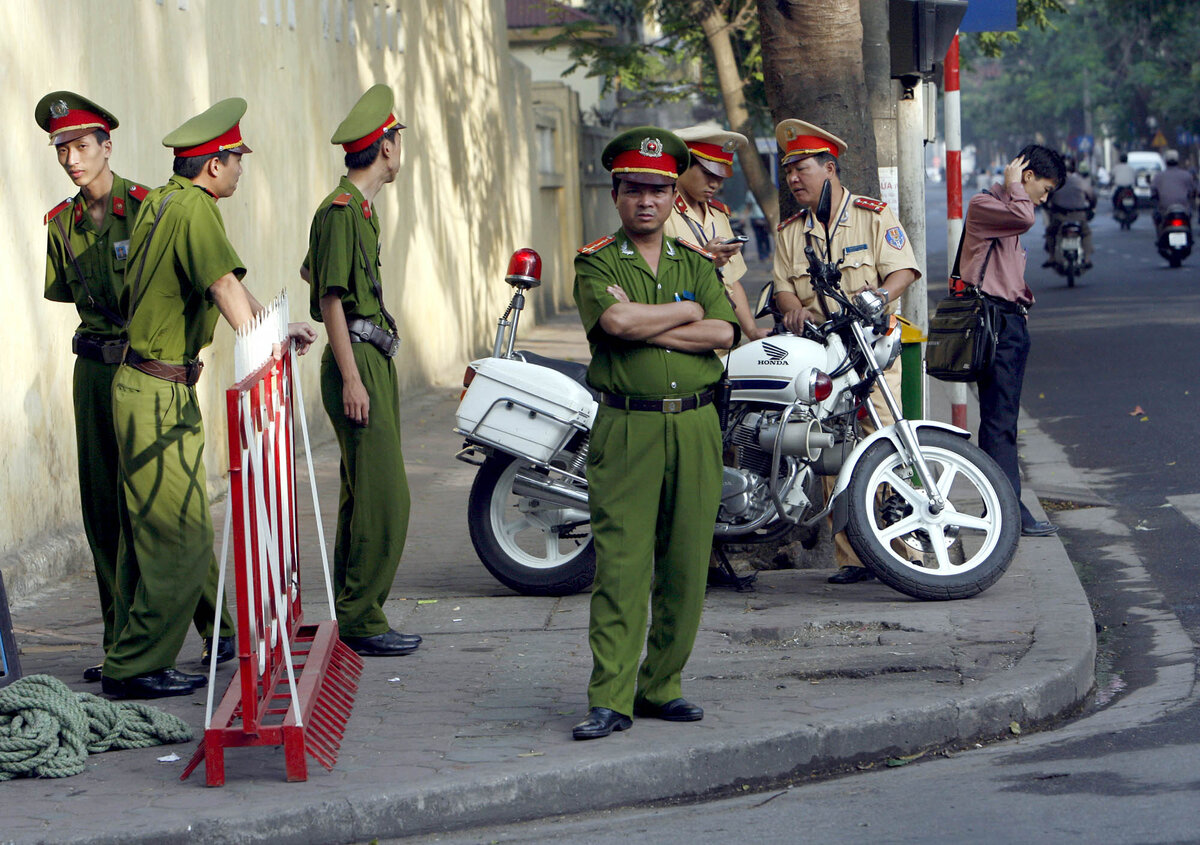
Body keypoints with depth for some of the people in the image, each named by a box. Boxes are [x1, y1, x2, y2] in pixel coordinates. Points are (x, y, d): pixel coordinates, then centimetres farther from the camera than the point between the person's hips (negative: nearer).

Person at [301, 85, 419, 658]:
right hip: (357, 360, -11)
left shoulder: (359, 208, 17)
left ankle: (354, 616, 16)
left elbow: (313, 272, 30)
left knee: (363, 495, 12)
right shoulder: (341, 210, -14)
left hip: (374, 359, 11)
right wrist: (351, 377, -20)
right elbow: (331, 298, -17)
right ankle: (361, 621, -8)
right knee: (383, 497, -11)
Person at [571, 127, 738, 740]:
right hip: (627, 429, -4)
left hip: (695, 427, 4)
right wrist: (685, 310, -3)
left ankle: (661, 687, 15)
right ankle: (609, 700, -7)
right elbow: (615, 321, -16)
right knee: (620, 564, -8)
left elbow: (723, 333, -3)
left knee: (686, 567, 4)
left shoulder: (698, 264, 14)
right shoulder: (596, 263, 4)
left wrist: (642, 325, -9)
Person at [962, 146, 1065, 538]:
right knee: (999, 417, -12)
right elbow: (1024, 217, -28)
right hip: (995, 320, -10)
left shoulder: (1008, 208, 24)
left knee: (1003, 417, 10)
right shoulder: (983, 205, -8)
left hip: (1012, 321, 10)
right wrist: (1013, 184, -12)